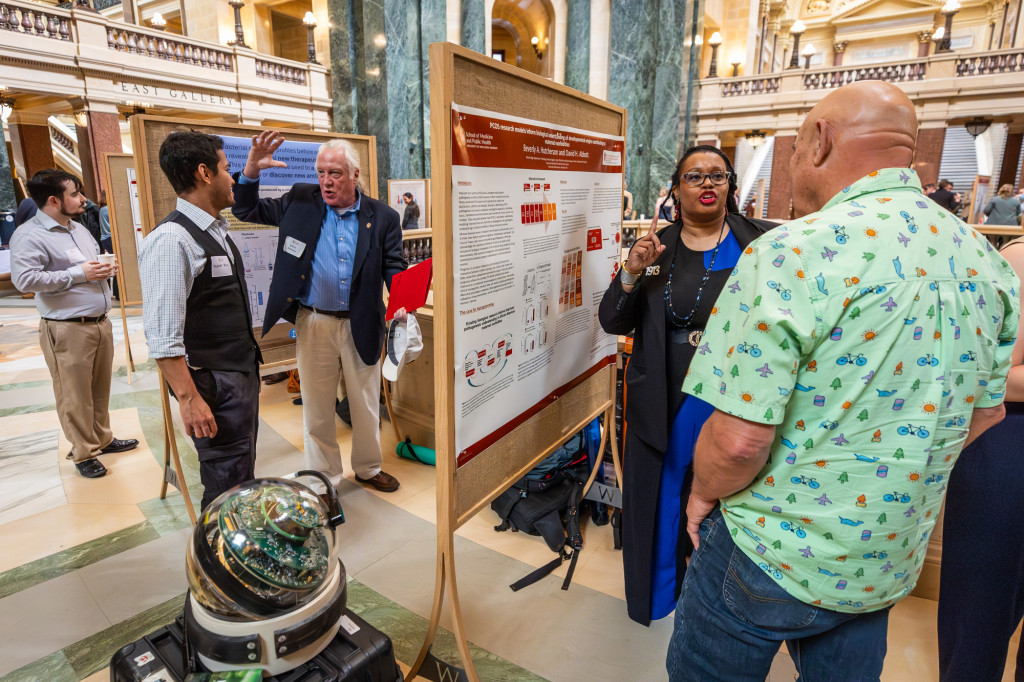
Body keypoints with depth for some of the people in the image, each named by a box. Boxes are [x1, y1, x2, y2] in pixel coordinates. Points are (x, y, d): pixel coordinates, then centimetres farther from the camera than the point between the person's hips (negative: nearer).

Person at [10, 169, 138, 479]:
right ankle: (83, 453, 16)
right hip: (67, 330, -8)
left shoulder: (78, 228, 15)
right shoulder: (29, 236, -12)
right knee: (76, 395, 2)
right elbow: (24, 279, -22)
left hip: (100, 322, 8)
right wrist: (79, 273, -19)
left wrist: (104, 268, 8)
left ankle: (103, 438, 32)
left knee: (100, 388, 17)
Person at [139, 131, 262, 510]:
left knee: (243, 467, 22)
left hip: (243, 371, 9)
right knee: (228, 482, 1)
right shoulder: (171, 240, -20)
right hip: (214, 384, -9)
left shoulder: (216, 230, 8)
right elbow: (162, 334, -24)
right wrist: (189, 398, -24)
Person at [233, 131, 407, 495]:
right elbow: (247, 210, 11)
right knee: (317, 407, 11)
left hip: (362, 325, 0)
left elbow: (394, 266, -1)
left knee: (366, 404, 15)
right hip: (314, 324, 1)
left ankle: (368, 468, 38)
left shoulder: (382, 217, -1)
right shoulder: (301, 201, 3)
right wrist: (251, 171, -7)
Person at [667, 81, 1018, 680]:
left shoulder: (795, 254, -26)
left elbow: (739, 440, -27)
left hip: (776, 556, -6)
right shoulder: (989, 263, -1)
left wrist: (704, 494, -8)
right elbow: (985, 415, 10)